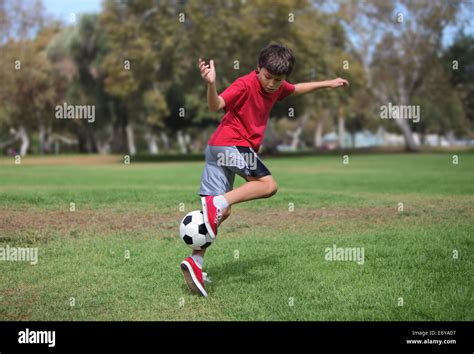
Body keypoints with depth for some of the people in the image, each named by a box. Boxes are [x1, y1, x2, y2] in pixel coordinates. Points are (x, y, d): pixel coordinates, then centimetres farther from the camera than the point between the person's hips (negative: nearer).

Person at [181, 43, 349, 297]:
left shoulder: (277, 87, 13)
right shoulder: (245, 84, -14)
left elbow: (296, 89, 36)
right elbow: (216, 106, -27)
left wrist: (327, 83, 39)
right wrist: (211, 84, -46)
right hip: (232, 145, -9)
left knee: (219, 212, 4)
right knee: (268, 185, -12)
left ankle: (195, 261, -2)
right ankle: (220, 201, -24)